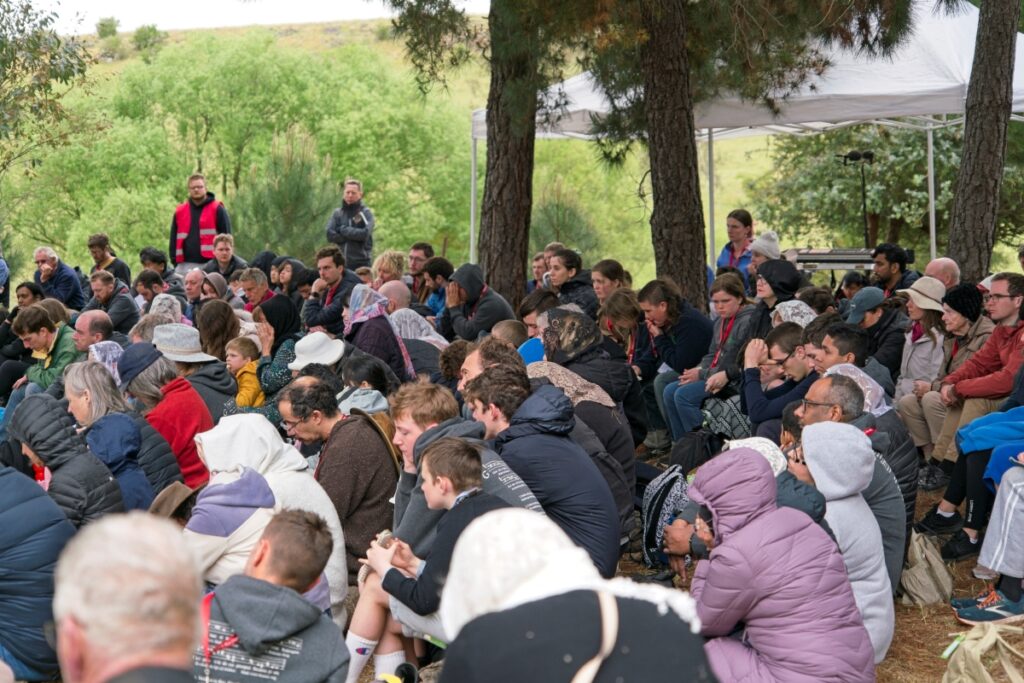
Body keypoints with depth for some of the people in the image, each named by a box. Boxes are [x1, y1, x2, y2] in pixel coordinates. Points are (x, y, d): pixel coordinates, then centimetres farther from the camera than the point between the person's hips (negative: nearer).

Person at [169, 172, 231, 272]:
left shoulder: (217, 209, 4)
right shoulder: (180, 211, 15)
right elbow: (174, 238, 18)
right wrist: (174, 259, 8)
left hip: (210, 264, -4)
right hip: (185, 265, 4)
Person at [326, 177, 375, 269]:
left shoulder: (366, 213, 2)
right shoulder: (337, 213, 10)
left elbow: (365, 234, -14)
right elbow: (330, 235, -2)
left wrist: (343, 229, -5)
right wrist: (354, 235, -8)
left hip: (361, 263, -3)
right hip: (341, 262, 3)